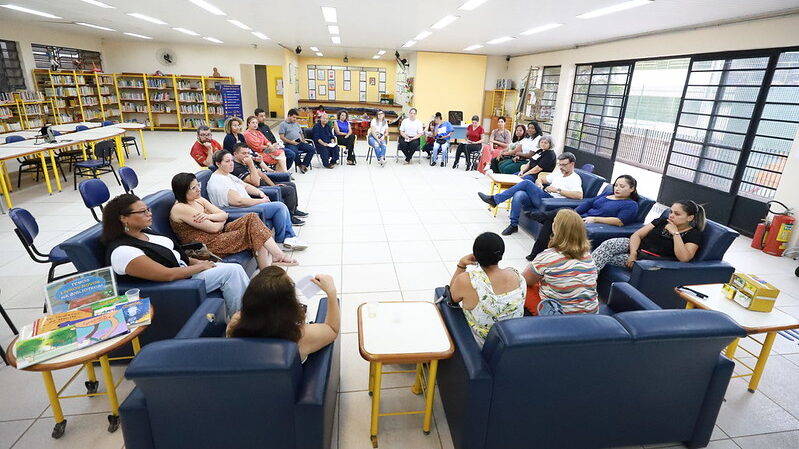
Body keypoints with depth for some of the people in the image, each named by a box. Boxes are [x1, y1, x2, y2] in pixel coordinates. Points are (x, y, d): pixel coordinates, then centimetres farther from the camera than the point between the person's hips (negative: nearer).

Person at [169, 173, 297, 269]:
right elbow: (214, 228, -17)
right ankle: (280, 257, -10)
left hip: (219, 233, 9)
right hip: (207, 247, -9)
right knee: (252, 229, -19)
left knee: (251, 218, -10)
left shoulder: (199, 200, 11)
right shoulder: (180, 209, -15)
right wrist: (221, 220, 3)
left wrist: (209, 216, -14)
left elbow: (224, 215, 6)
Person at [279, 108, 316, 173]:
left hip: (300, 143, 6)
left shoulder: (296, 124, 25)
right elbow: (282, 137, -4)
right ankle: (300, 165, -12)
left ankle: (304, 165, -18)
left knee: (311, 148, -18)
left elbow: (301, 133, 29)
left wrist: (303, 140, 7)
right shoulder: (283, 124, 5)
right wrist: (291, 142, -16)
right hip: (289, 144, -6)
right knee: (295, 152, -39)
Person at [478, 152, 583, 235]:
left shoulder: (575, 178, 0)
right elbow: (540, 179, 29)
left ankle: (495, 199, -19)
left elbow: (579, 195, -18)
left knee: (526, 183, -22)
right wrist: (539, 183, 4)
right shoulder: (558, 173, 25)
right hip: (543, 197, 7)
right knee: (519, 195, -24)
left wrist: (558, 190, -20)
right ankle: (513, 225, -16)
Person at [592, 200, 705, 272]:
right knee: (608, 244, -27)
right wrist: (633, 253, -13)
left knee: (607, 257, -28)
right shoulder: (662, 221, 14)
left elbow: (684, 258, -17)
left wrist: (675, 233, -14)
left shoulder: (694, 234, 1)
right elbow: (637, 235, 5)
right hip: (634, 248, 5)